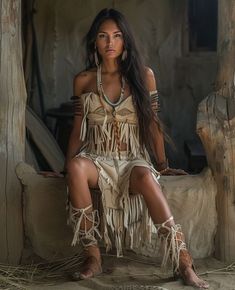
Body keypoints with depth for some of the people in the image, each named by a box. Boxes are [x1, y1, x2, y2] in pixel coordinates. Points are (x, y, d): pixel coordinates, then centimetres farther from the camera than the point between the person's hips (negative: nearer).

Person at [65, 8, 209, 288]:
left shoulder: (143, 75, 4)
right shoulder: (83, 80, 7)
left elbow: (152, 123, 7)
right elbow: (77, 129, 12)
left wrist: (162, 165, 8)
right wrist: (67, 166, 7)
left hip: (133, 160, -1)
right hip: (97, 159, 1)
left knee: (146, 177, -38)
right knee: (76, 166, -36)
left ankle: (183, 263, -35)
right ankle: (92, 257, -27)